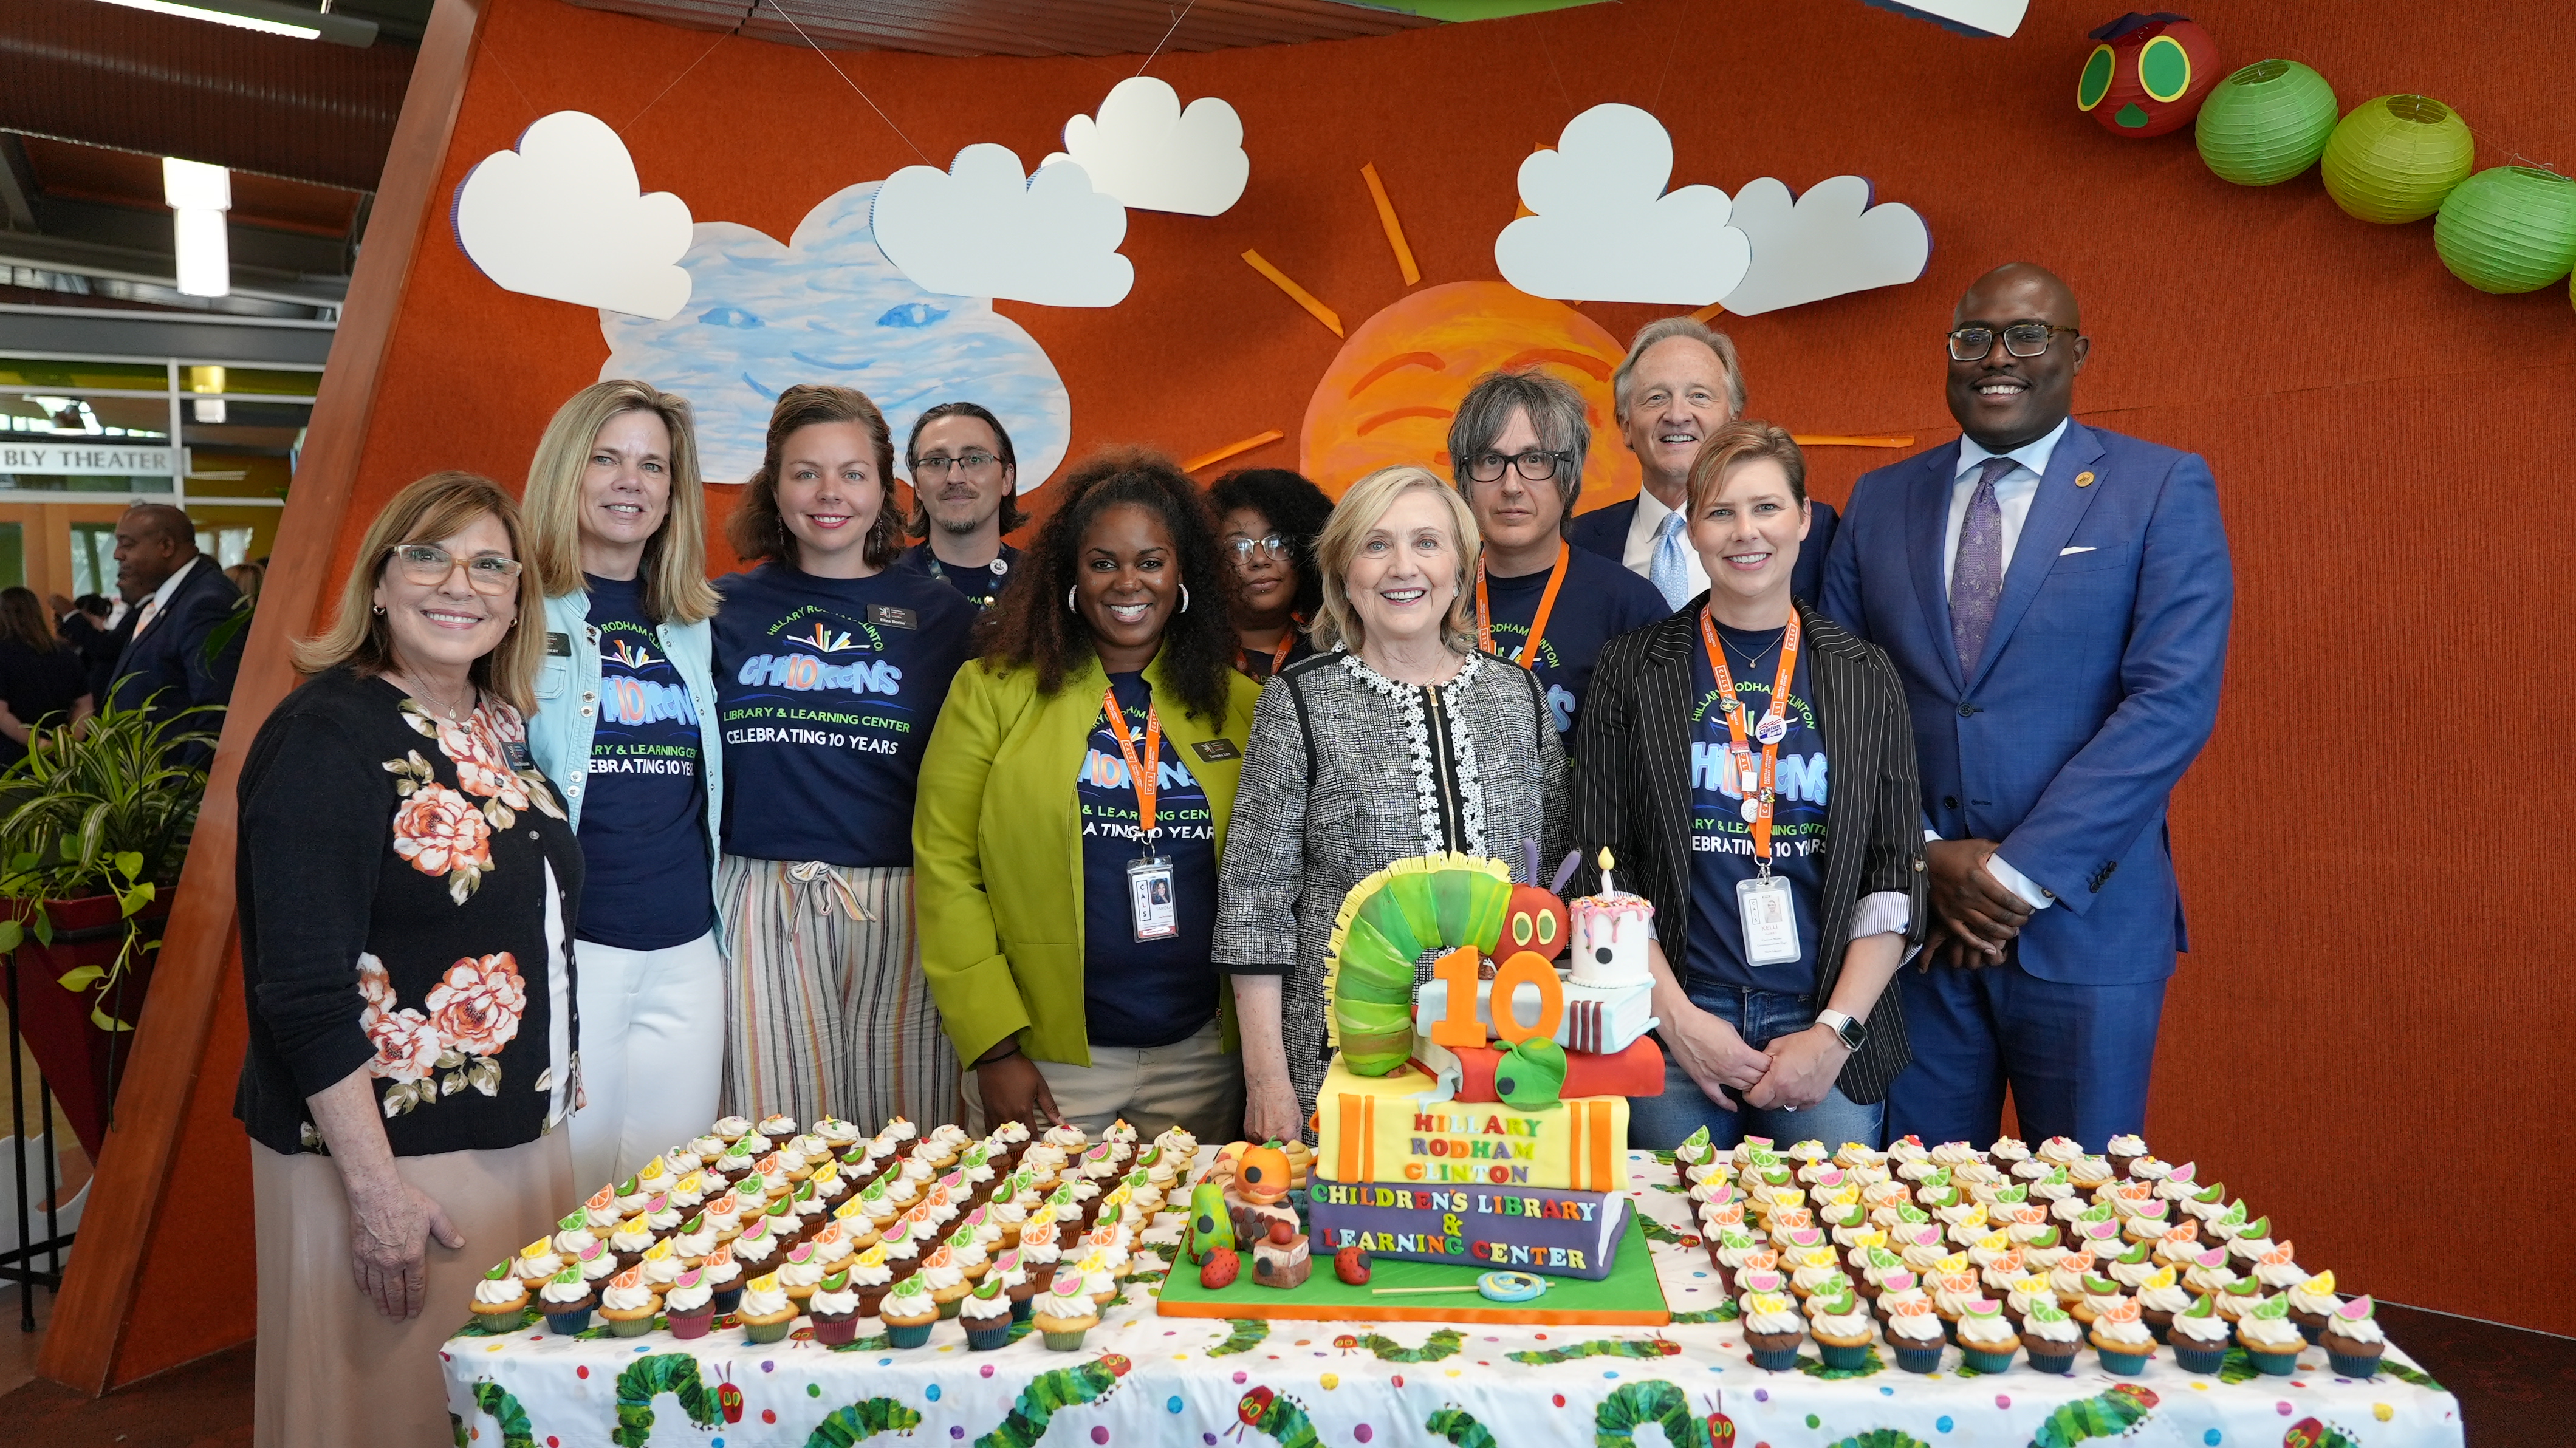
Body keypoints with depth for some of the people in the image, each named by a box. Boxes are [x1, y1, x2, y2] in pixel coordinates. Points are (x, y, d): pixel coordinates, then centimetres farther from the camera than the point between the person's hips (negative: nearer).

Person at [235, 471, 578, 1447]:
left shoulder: (502, 727, 8)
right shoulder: (329, 736, -16)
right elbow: (303, 991, -19)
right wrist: (374, 1187, -21)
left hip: (518, 1137, 8)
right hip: (384, 1148, -7)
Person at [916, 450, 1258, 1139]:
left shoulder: (1239, 705, 6)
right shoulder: (992, 693, -1)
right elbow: (945, 872, -4)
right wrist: (993, 1048, -9)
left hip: (1202, 1058, 2)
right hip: (1048, 1059, -2)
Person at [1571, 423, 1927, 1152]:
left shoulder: (1862, 677, 6)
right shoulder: (1634, 669, 3)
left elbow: (1896, 875, 4)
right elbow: (1604, 865, 1)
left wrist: (1835, 1033, -6)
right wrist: (1676, 1016, -7)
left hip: (1829, 1036, 1)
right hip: (1672, 1031, -1)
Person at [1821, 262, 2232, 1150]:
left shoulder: (2163, 490, 1)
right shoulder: (1881, 500, 11)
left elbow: (2172, 703, -9)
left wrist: (2022, 871, -14)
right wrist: (1926, 854, -7)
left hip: (2083, 919, -2)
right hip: (1909, 915, 3)